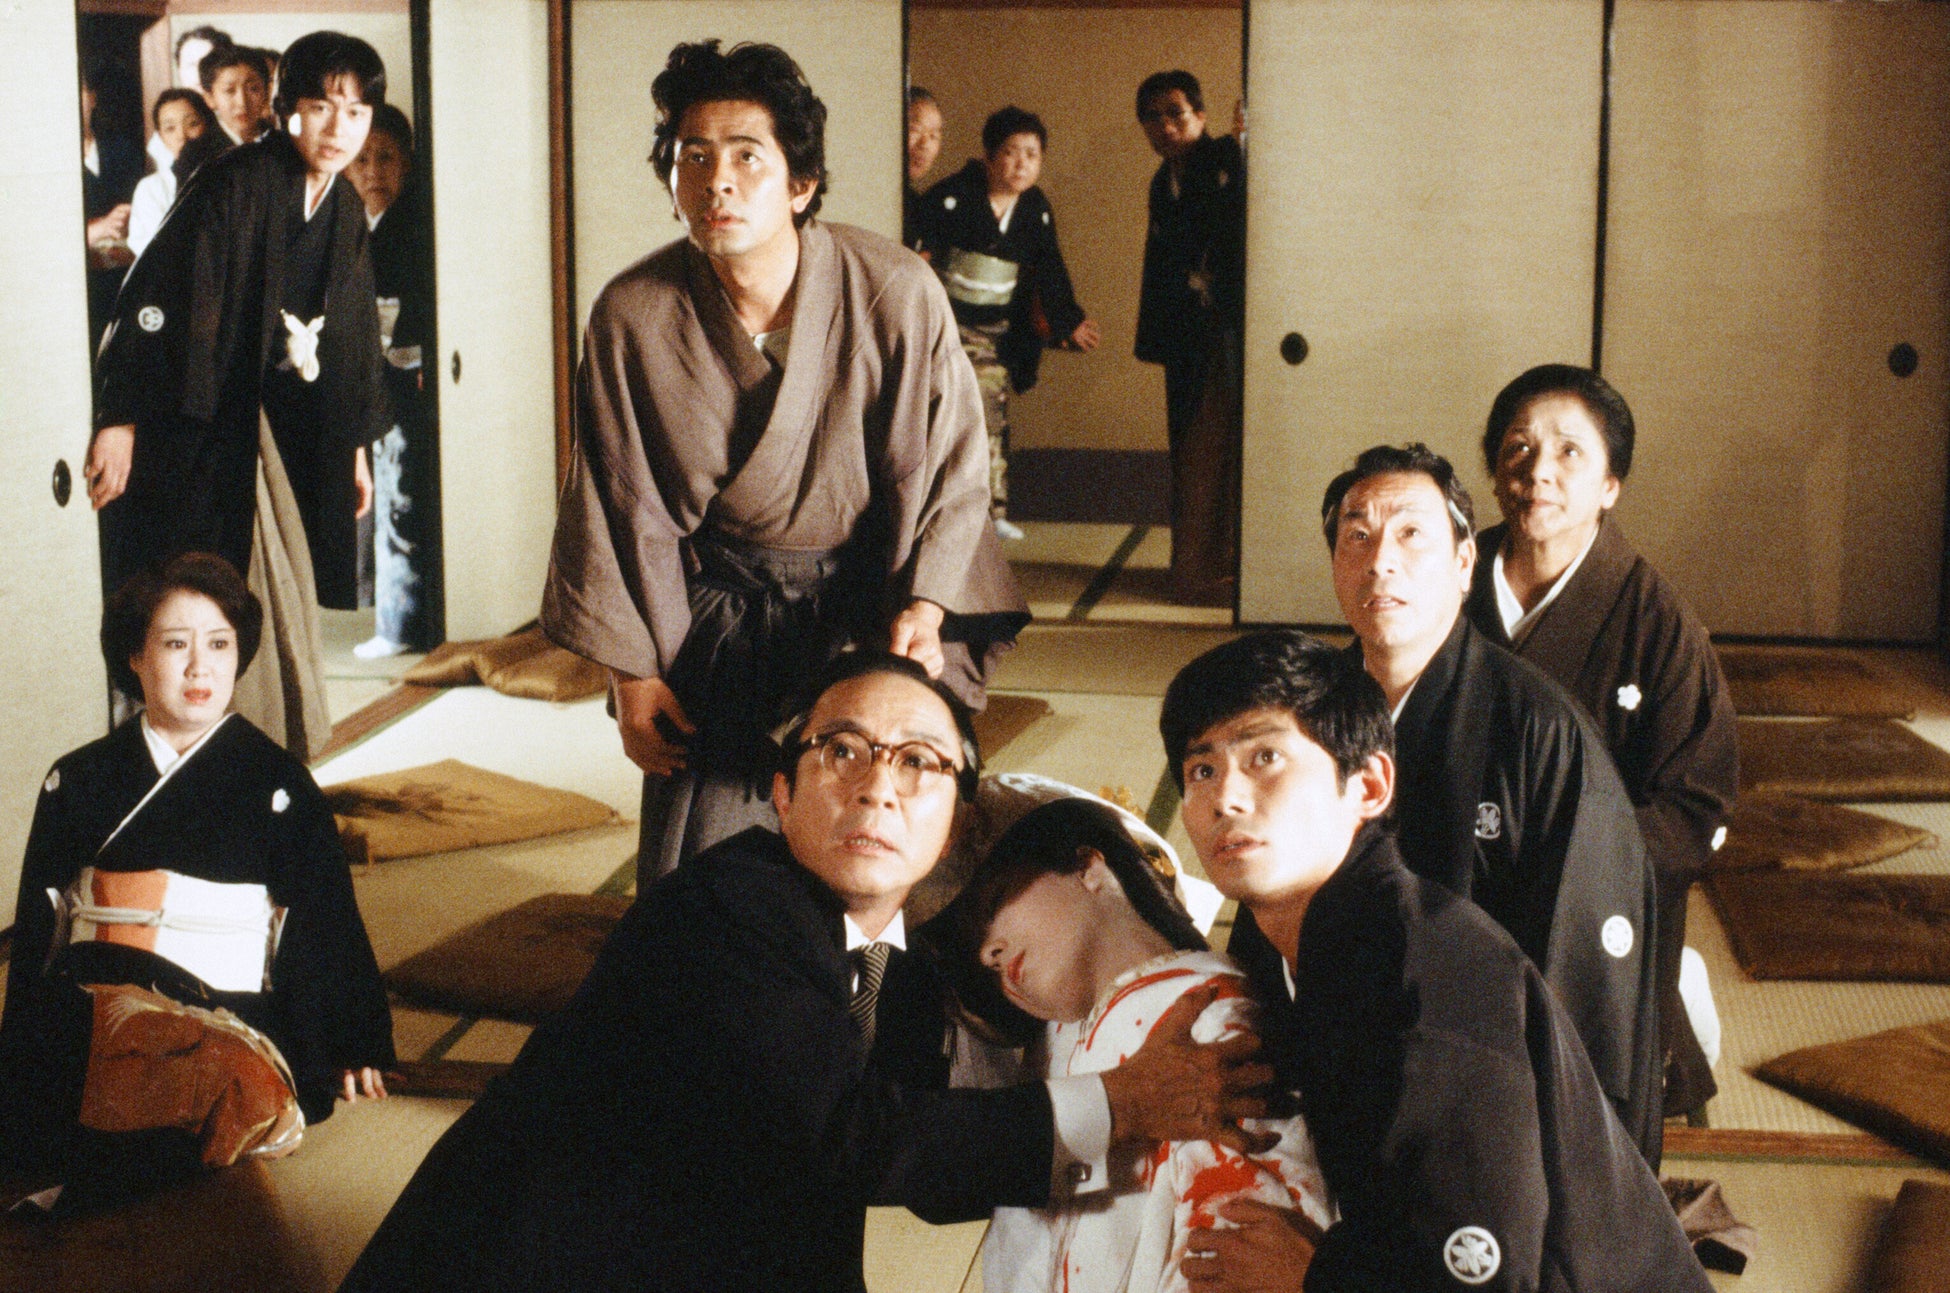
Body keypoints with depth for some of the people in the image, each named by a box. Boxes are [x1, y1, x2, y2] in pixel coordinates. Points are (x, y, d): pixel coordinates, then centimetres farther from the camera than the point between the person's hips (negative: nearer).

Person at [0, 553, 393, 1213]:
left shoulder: (276, 783, 9)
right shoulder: (77, 782, 16)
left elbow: (329, 923, 10)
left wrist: (357, 1048, 8)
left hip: (228, 1017, -1)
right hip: (91, 1004, 2)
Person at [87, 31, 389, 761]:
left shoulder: (345, 213, 7)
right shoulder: (236, 186, -16)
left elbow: (350, 337, 16)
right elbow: (155, 298, -20)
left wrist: (356, 445, 18)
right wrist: (121, 420, -25)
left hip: (277, 429, 7)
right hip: (193, 427, -7)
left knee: (284, 598, 12)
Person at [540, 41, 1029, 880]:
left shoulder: (897, 294, -17)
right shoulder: (632, 316, -14)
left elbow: (949, 467, -6)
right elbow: (622, 506, -3)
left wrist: (922, 609, -18)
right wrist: (633, 674, 0)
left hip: (872, 597, -1)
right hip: (720, 613, 1)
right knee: (693, 871, 2)